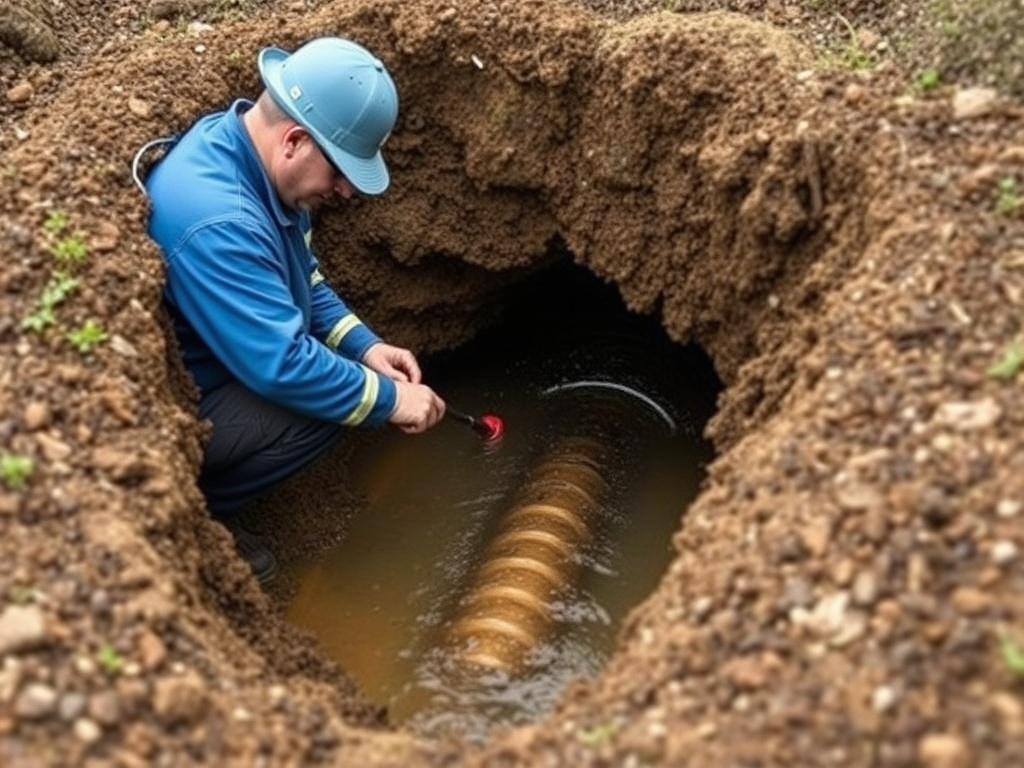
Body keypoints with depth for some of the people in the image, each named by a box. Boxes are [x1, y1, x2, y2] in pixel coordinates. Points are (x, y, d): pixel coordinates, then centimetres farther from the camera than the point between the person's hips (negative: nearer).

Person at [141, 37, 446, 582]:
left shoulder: (250, 153, -4)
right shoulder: (214, 218, -34)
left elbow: (304, 278, 10)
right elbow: (281, 365, -33)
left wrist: (364, 346, -2)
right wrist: (390, 399, -21)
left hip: (217, 360, 10)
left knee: (341, 368, 5)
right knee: (320, 408, -23)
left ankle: (202, 497, 10)